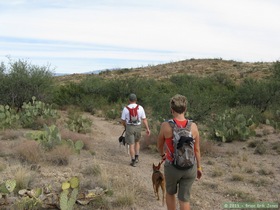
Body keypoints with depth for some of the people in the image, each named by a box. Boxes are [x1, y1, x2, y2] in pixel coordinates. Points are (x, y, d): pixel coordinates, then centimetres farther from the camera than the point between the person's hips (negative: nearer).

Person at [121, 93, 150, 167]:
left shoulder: (125, 108, -9)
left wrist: (125, 127, 17)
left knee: (131, 144, 4)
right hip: (138, 127, 2)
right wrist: (147, 129, -2)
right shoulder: (140, 108, -6)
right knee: (137, 142, 25)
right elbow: (144, 119, -6)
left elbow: (123, 120, -2)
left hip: (129, 127, -2)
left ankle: (133, 161, 5)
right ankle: (136, 157, 22)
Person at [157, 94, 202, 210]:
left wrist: (162, 154, 21)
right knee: (184, 198, 14)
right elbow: (197, 149, -3)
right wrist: (198, 167, 12)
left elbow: (159, 144, -2)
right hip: (190, 168, 1)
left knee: (170, 192, 27)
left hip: (173, 167, -1)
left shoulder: (165, 126, -19)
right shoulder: (193, 126, -13)